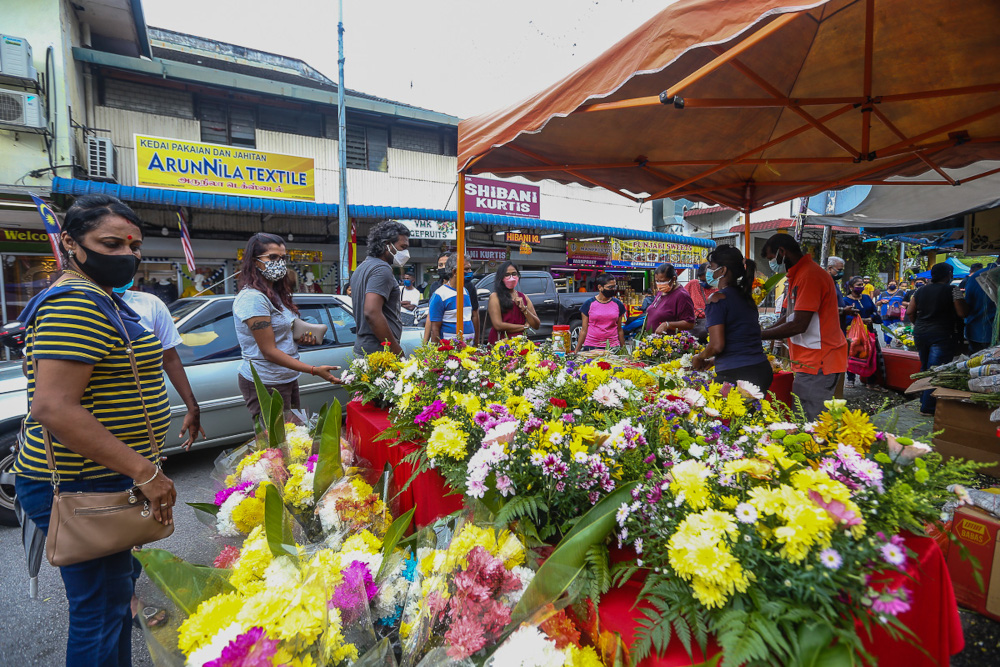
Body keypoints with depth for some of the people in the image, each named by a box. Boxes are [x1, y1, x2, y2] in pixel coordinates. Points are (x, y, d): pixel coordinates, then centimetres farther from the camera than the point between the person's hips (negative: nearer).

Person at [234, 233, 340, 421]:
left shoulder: (276, 293, 11)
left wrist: (301, 338, 0)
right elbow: (269, 351, -21)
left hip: (287, 379, 9)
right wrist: (314, 370, -25)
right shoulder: (253, 298, -18)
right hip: (265, 384, -9)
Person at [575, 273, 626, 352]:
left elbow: (619, 330, 13)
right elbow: (584, 330, 4)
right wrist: (577, 350, 1)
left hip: (612, 347, 2)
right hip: (591, 347, -1)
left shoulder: (618, 304, 8)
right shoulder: (588, 304, 2)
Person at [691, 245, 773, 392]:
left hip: (736, 374, -8)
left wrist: (699, 357, 3)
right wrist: (711, 361, 24)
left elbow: (717, 345, -17)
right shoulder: (746, 297, 15)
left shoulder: (717, 298, -11)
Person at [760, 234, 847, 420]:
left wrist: (760, 335, -11)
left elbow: (798, 325, -21)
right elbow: (788, 317, 20)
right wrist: (763, 333, 7)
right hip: (809, 362, 10)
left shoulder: (809, 275, -16)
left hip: (818, 363, -10)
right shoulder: (797, 276, 18)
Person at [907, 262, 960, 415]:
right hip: (941, 335, -5)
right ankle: (928, 407, 0)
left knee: (924, 368, 19)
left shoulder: (921, 291, 7)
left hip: (920, 333, 5)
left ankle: (923, 400, 27)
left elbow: (909, 312, 8)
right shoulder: (951, 290, -8)